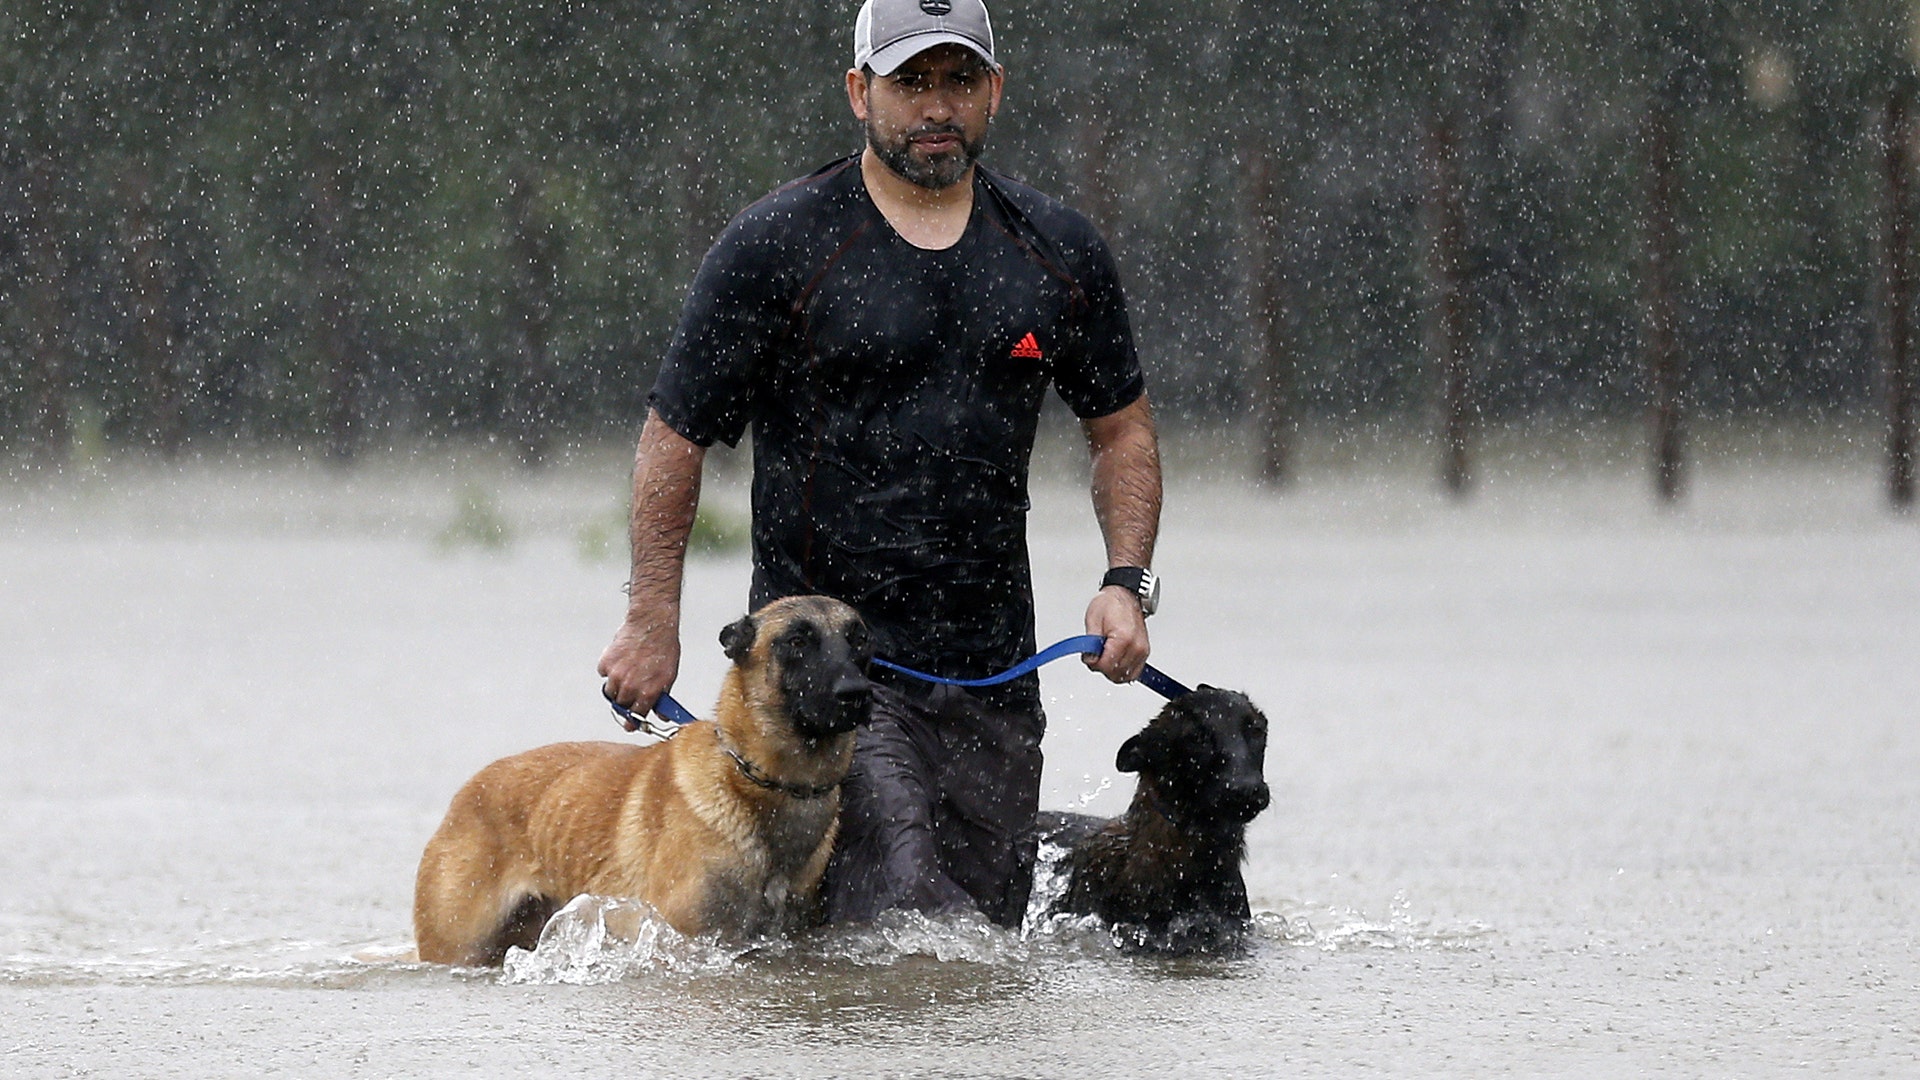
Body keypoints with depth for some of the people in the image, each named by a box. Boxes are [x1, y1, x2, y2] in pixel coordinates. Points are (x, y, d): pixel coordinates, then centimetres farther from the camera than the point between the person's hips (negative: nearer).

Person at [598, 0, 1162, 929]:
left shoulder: (1060, 254, 9)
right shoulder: (775, 248, -4)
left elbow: (1122, 428, 20)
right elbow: (675, 435, 1)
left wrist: (1126, 582, 5)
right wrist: (652, 622, -2)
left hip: (994, 675, 5)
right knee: (904, 928, -18)